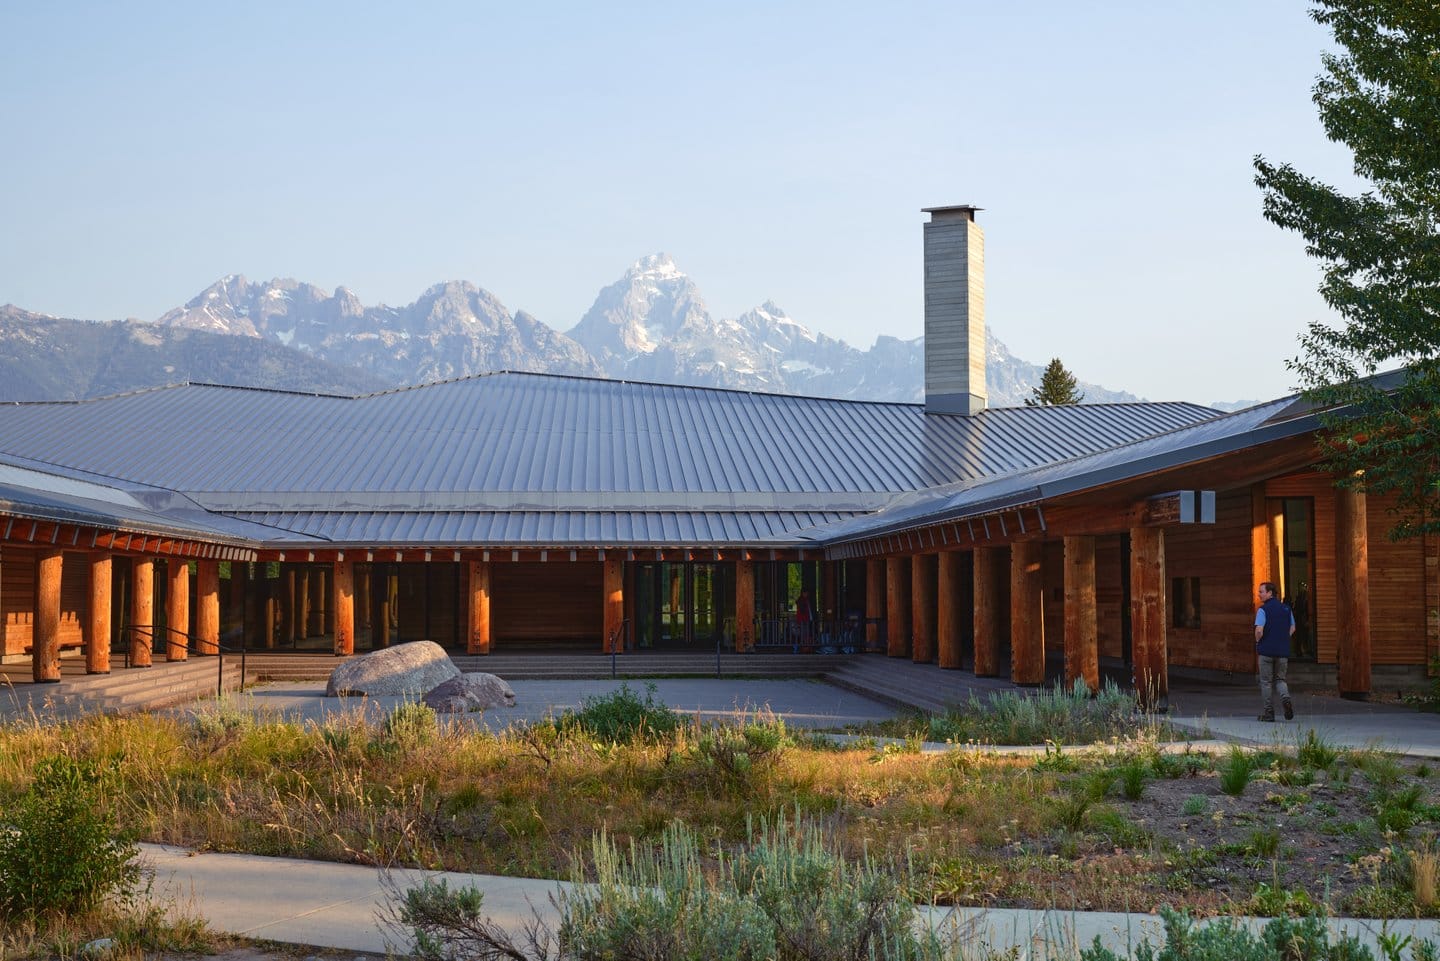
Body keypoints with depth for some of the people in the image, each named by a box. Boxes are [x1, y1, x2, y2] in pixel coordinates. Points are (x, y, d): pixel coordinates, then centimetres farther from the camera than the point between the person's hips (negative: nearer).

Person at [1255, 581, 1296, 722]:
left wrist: (1258, 641, 0)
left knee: (1266, 682, 6)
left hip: (1266, 650, -4)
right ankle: (1285, 698, -14)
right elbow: (1292, 628, 14)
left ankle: (1268, 713, 7)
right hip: (1283, 650, 4)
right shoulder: (1286, 609, 7)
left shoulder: (1263, 610, -11)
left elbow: (1259, 631, -19)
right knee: (1279, 679, 15)